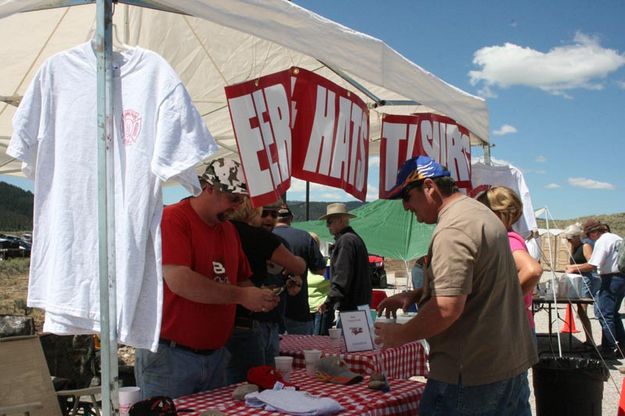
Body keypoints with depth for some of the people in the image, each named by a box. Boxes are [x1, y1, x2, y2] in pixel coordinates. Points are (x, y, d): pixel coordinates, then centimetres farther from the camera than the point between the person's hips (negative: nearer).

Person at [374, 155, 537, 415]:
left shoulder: (453, 230, -20)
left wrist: (399, 336, -12)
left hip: (471, 374, -10)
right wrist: (414, 295, 12)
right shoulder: (481, 212, 12)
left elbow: (447, 308, -26)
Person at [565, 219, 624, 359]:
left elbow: (592, 265, -20)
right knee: (614, 314, 19)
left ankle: (608, 350, -2)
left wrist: (574, 269, -9)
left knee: (605, 315, -4)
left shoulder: (602, 241, -14)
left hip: (611, 279, -10)